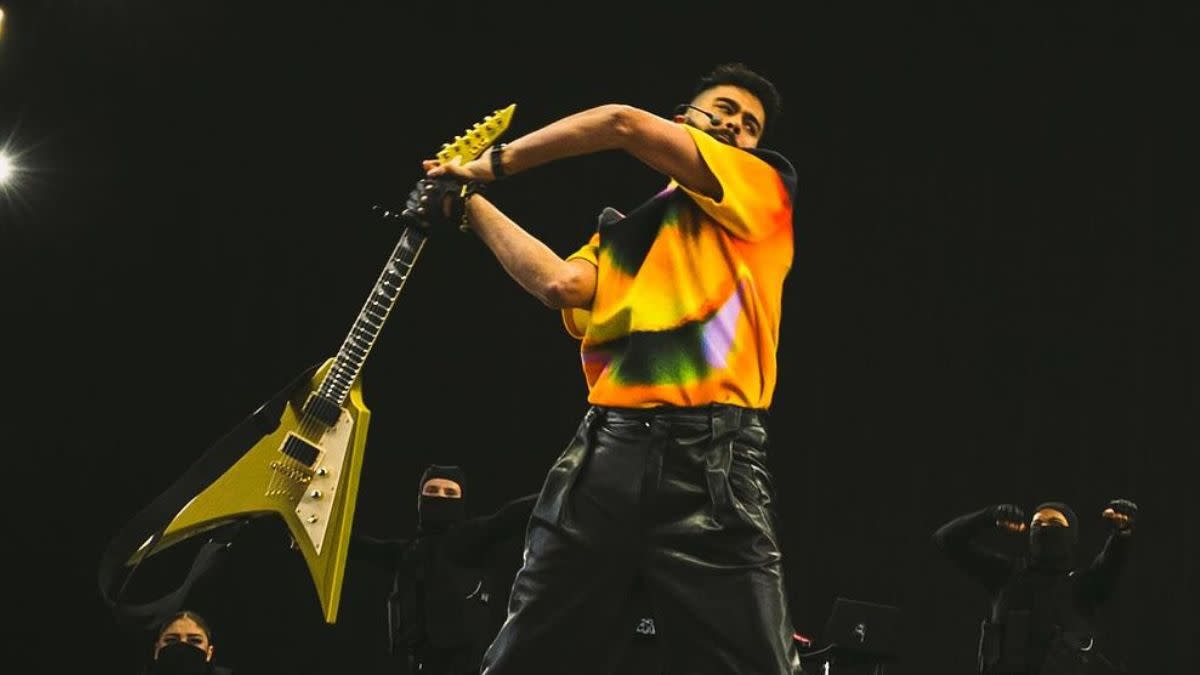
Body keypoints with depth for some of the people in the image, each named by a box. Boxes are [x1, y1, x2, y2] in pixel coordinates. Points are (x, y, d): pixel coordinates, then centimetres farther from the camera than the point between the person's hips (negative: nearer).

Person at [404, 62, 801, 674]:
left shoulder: (765, 187, 11)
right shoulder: (622, 231, 25)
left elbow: (625, 124, 2)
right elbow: (561, 285, 3)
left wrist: (490, 164, 8)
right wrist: (471, 201, 6)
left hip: (713, 456, -4)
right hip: (606, 447, 4)